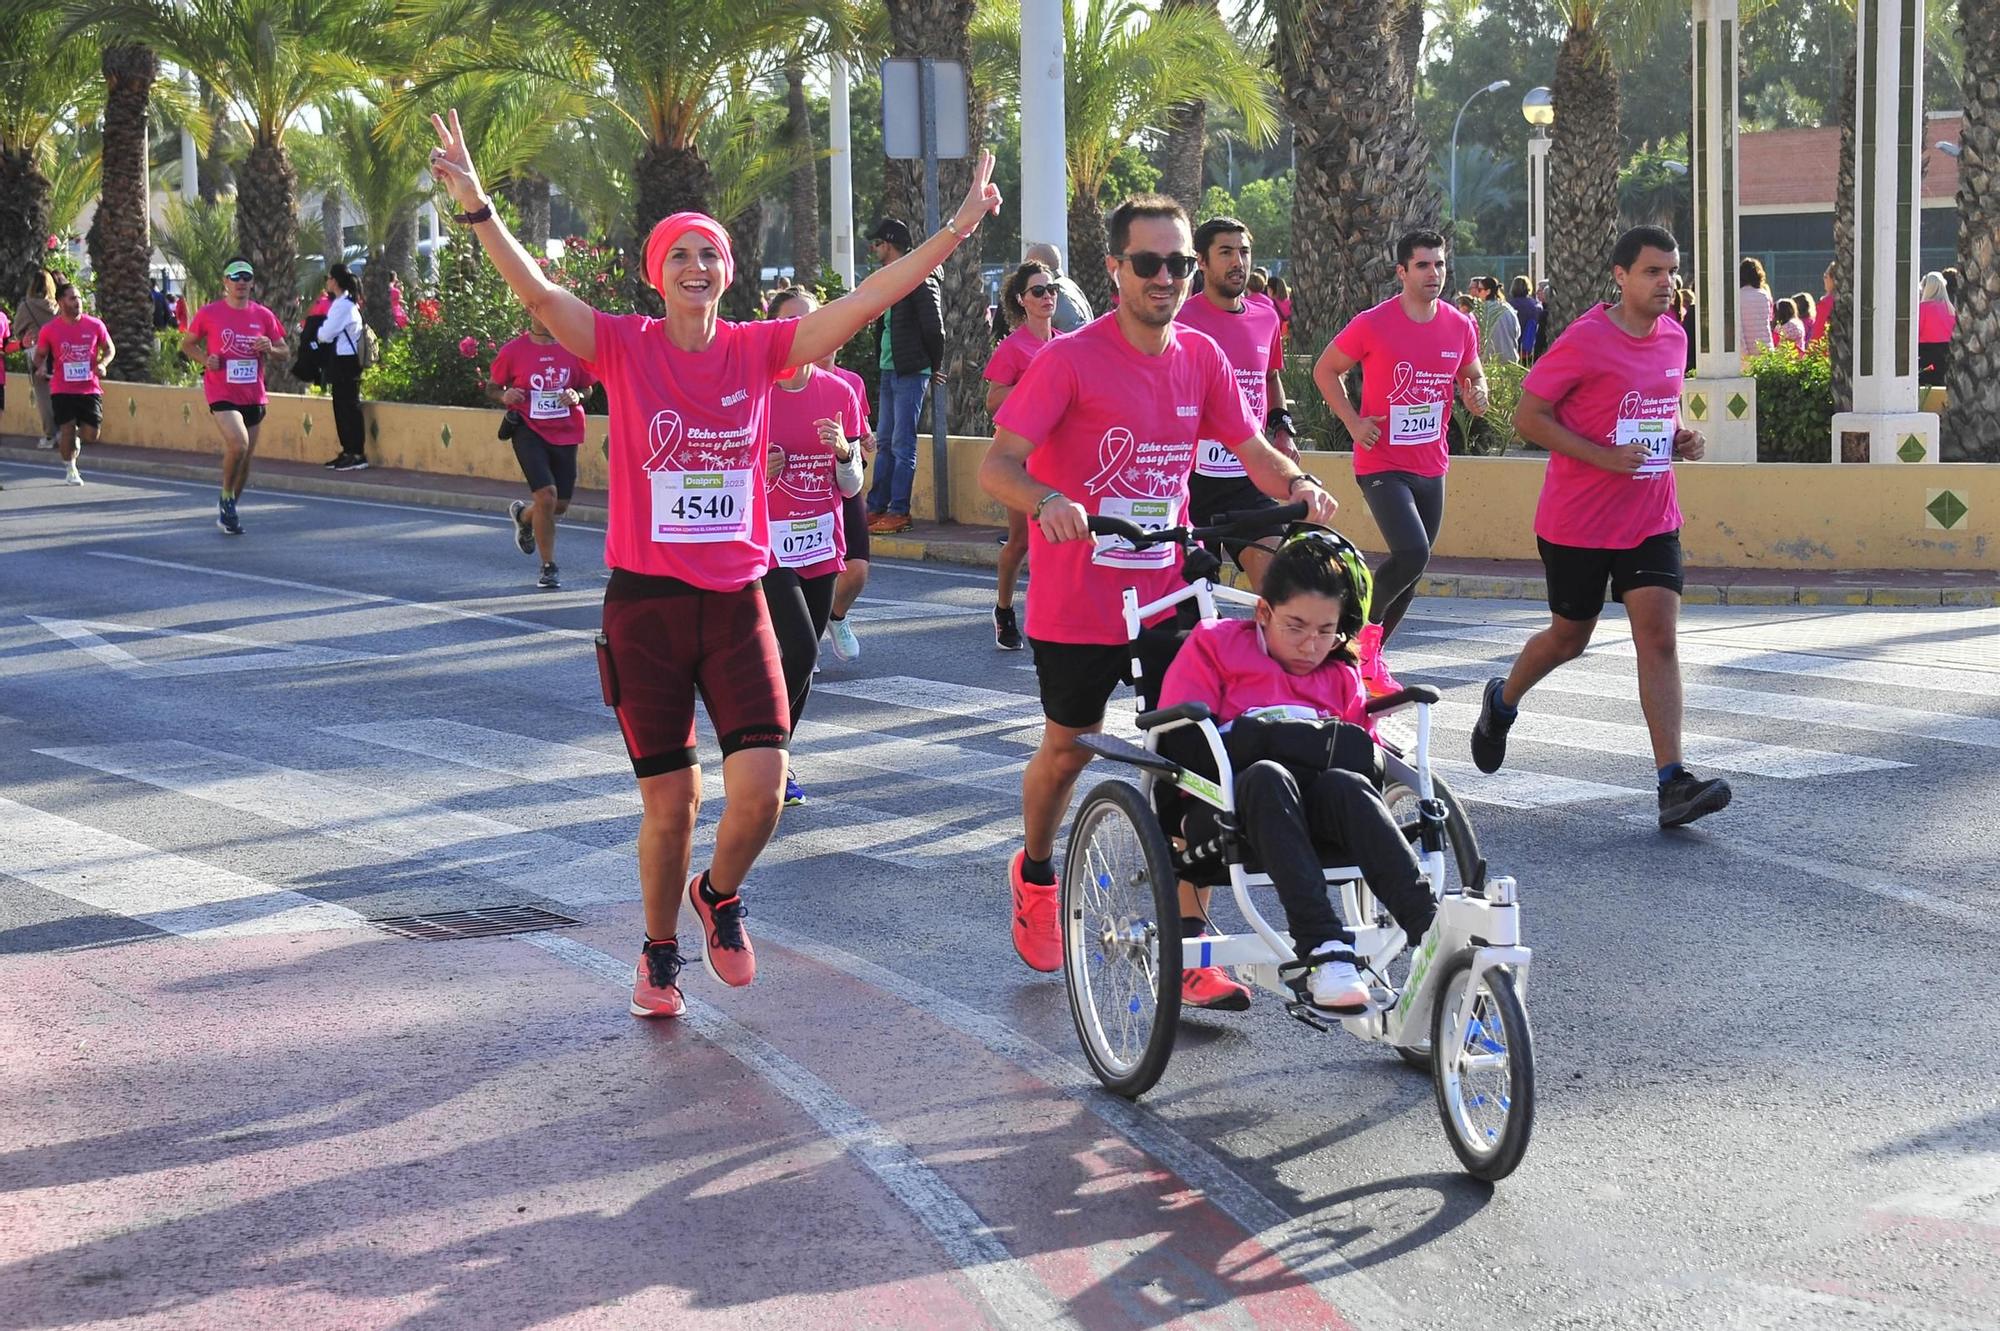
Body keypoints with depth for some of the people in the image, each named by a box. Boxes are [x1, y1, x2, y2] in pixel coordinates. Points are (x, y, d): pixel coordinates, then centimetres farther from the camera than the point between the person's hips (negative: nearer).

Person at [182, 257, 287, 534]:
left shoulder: (263, 315, 4)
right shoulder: (208, 313, -2)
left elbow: (283, 350, 11)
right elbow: (187, 344, 8)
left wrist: (269, 348, -12)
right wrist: (205, 359, -10)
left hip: (254, 396, 4)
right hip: (222, 393, -4)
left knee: (245, 458, 10)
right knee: (238, 444, -25)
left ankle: (228, 509, 28)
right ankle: (226, 499, -2)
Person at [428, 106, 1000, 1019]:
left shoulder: (759, 350, 2)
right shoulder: (624, 349, -4)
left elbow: (868, 299, -4)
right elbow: (536, 291, -17)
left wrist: (957, 228, -10)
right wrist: (477, 208, -30)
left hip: (736, 599, 2)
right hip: (646, 601, -2)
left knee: (762, 787, -11)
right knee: (669, 801, 4)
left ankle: (720, 895, 21)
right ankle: (659, 949, 29)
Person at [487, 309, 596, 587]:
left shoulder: (574, 349, 2)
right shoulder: (513, 351, -4)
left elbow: (587, 387, 13)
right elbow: (491, 387, 7)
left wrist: (576, 396, -9)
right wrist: (504, 396, -15)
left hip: (565, 435, 4)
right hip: (529, 431, -4)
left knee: (561, 506, 9)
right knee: (546, 496, -19)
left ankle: (523, 514, 45)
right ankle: (549, 567, -3)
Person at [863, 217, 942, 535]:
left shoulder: (919, 279, -12)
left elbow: (933, 327, -13)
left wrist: (934, 366, -4)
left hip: (910, 374, -9)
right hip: (889, 372, 9)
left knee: (902, 445, -6)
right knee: (886, 443, 12)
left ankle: (899, 512, -3)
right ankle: (876, 508, 16)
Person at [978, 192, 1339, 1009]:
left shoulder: (1200, 358, 2)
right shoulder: (1071, 359, -12)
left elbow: (1248, 446, 10)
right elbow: (997, 464, -18)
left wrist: (1296, 483, -12)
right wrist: (1047, 502, -39)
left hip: (1168, 594, 3)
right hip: (1078, 602, -3)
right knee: (1068, 749, 15)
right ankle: (1034, 875, 46)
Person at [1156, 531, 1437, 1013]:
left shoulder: (1343, 678, 25)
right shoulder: (1215, 644, 14)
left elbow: (1369, 755, 15)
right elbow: (1181, 742, 0)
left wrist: (1349, 750, -10)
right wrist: (1274, 738, -11)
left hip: (1313, 815, 3)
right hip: (1234, 813, -3)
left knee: (1347, 786, -32)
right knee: (1267, 776, -37)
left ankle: (1428, 931, -45)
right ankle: (1321, 948, -50)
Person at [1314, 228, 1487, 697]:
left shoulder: (1460, 327, 3)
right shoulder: (1372, 324, -11)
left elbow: (1473, 376, 19)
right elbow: (1325, 369, 0)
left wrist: (1477, 394, -4)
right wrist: (1353, 422, -10)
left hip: (1431, 466, 6)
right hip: (1382, 463, -6)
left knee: (1413, 565, 11)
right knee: (1412, 554, -23)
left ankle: (1372, 657, 26)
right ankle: (1366, 624, 3)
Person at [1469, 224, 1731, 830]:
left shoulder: (1674, 337, 7)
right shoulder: (1585, 341, -14)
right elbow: (1528, 416, -13)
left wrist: (1680, 439, 1)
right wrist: (1605, 457, -21)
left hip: (1652, 519, 4)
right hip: (1577, 522, -4)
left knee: (1659, 636, -9)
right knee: (1570, 636, 12)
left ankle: (1672, 782, -15)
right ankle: (1502, 703, 44)